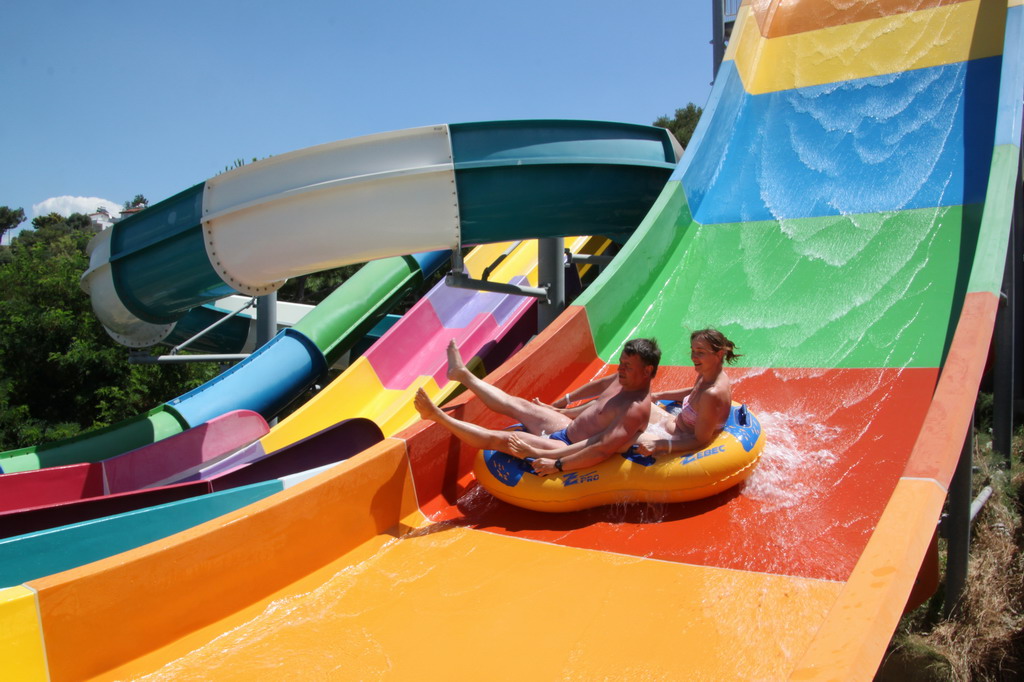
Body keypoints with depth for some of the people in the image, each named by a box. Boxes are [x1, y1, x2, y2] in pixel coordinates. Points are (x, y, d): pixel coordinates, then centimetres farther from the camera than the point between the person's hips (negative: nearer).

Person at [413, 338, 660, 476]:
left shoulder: (637, 410, -29)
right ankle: (463, 374, 34)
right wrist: (560, 410, 26)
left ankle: (437, 415, -5)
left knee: (501, 439, -12)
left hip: (571, 449, -9)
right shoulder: (624, 379, 0)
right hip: (569, 428, 9)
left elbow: (603, 449, -36)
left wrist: (557, 465, -37)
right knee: (515, 404, 17)